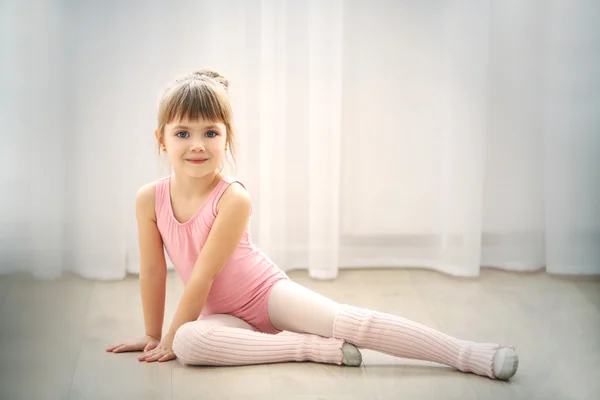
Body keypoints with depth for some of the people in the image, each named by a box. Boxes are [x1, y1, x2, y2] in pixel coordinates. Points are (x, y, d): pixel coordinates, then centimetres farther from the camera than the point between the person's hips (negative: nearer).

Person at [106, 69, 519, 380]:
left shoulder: (233, 198, -23)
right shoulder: (150, 198, -10)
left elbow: (203, 276, -20)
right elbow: (152, 271, 0)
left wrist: (171, 338, -14)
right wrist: (154, 335, 8)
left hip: (268, 290, -3)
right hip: (225, 313, 4)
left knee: (355, 322, -25)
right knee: (189, 342, -32)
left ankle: (473, 355, -26)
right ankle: (311, 347, -24)